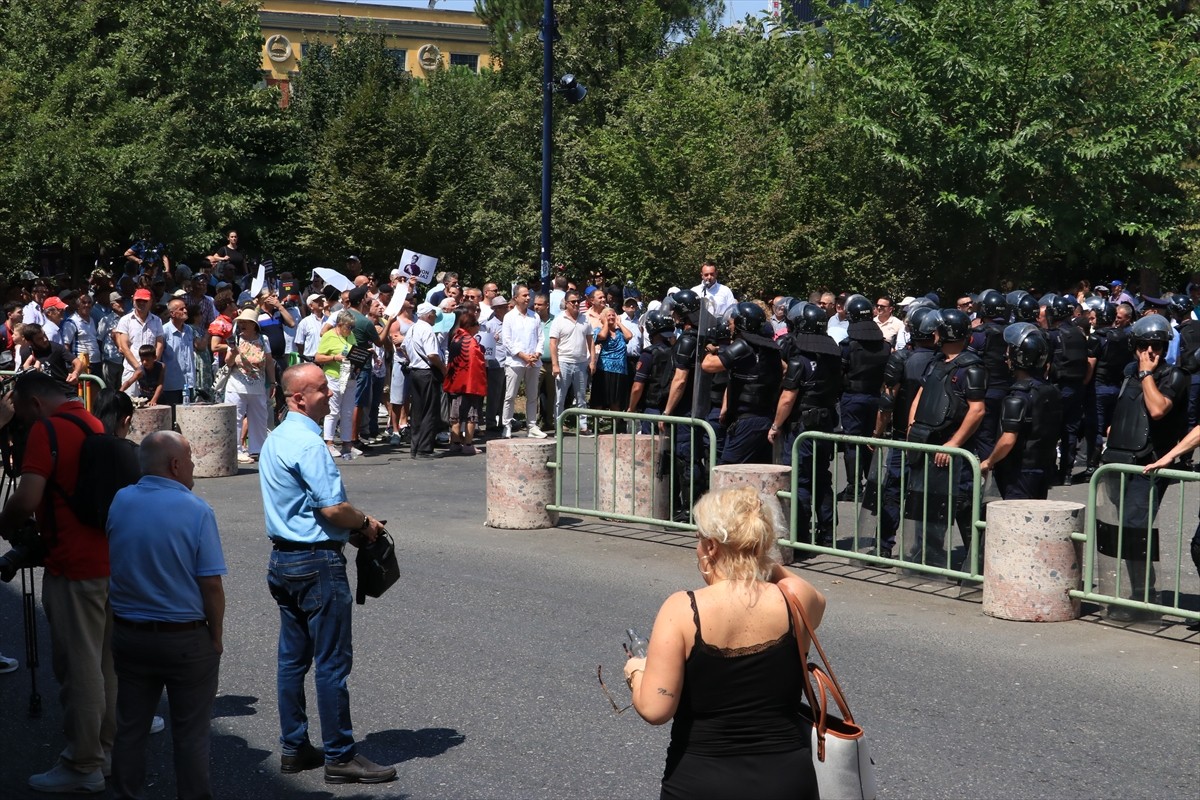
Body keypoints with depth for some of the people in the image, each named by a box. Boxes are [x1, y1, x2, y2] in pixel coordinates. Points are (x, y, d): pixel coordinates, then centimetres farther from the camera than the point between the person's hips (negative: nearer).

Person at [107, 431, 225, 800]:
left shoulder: (118, 503, -4)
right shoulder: (196, 511, -16)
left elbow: (110, 570, 7)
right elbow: (211, 585, -15)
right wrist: (216, 636, -3)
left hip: (127, 635, 4)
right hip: (186, 639, -4)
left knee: (129, 728, 15)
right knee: (190, 735, 7)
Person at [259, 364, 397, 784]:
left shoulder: (276, 438, 13)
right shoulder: (308, 443, -19)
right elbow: (333, 507, -23)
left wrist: (348, 527, 13)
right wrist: (366, 523, -4)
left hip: (283, 559, 10)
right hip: (317, 562, -10)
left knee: (293, 658, 14)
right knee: (332, 663, -4)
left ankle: (293, 747, 21)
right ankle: (340, 756, 2)